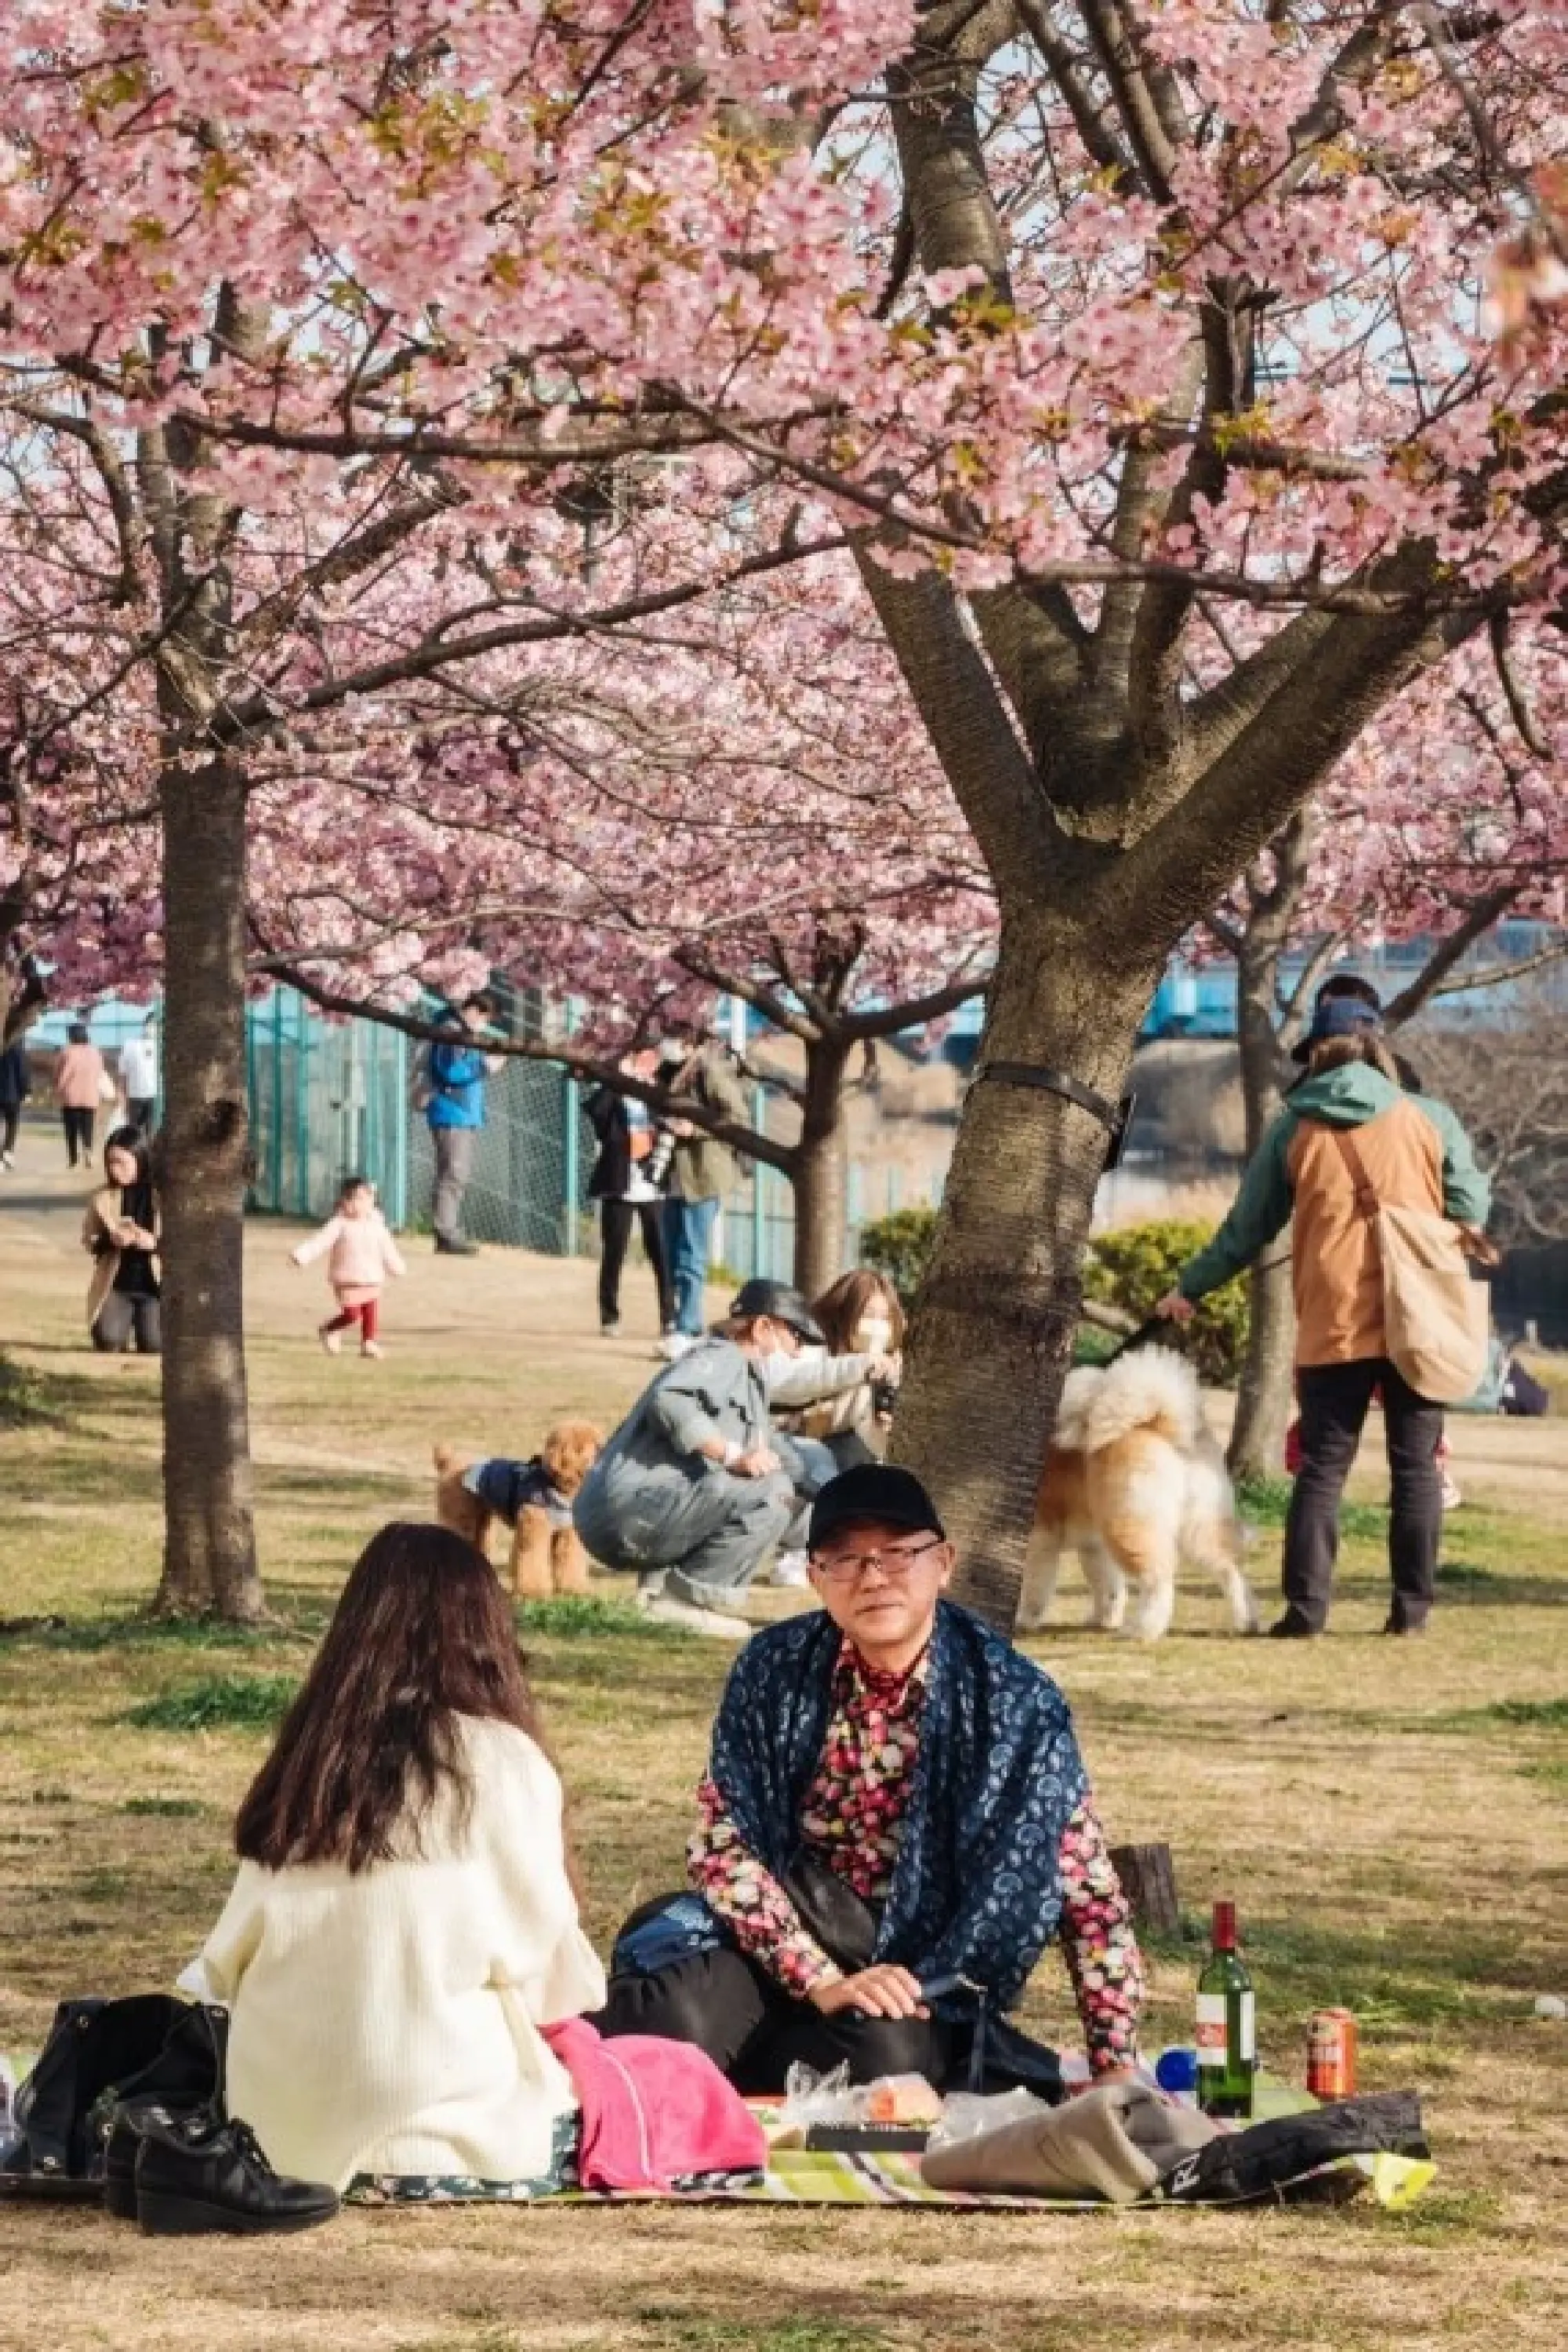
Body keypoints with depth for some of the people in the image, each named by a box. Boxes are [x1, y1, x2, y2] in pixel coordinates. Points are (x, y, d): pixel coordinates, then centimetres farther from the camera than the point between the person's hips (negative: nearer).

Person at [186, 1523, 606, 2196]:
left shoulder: (302, 1762, 5)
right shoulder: (500, 1761, -7)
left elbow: (229, 1958, 4)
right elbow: (538, 1943, 1)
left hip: (282, 2128, 5)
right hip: (451, 2137, -5)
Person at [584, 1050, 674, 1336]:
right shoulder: (615, 1096, 1)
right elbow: (593, 1107, -19)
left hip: (653, 1191, 2)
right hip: (620, 1188, -2)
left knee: (662, 1255, -3)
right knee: (614, 1254, 3)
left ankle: (669, 1316, 2)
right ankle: (609, 1316, 11)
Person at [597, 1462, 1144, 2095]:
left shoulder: (1013, 1702, -6)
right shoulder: (773, 1670, -1)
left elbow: (1088, 1896, -3)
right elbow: (720, 1844, -4)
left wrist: (1116, 2068, -6)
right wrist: (821, 1980, -17)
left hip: (922, 1970, 0)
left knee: (887, 2053, -36)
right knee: (681, 2018, -34)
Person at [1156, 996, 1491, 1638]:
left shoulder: (1295, 1128, 4)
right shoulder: (1430, 1118, 1)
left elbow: (1248, 1227, 11)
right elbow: (1471, 1208, 0)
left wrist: (1189, 1289, 24)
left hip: (1332, 1325, 0)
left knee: (1322, 1469, 5)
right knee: (1416, 1466, 8)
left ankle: (1305, 1608, -2)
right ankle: (1412, 1605, 6)